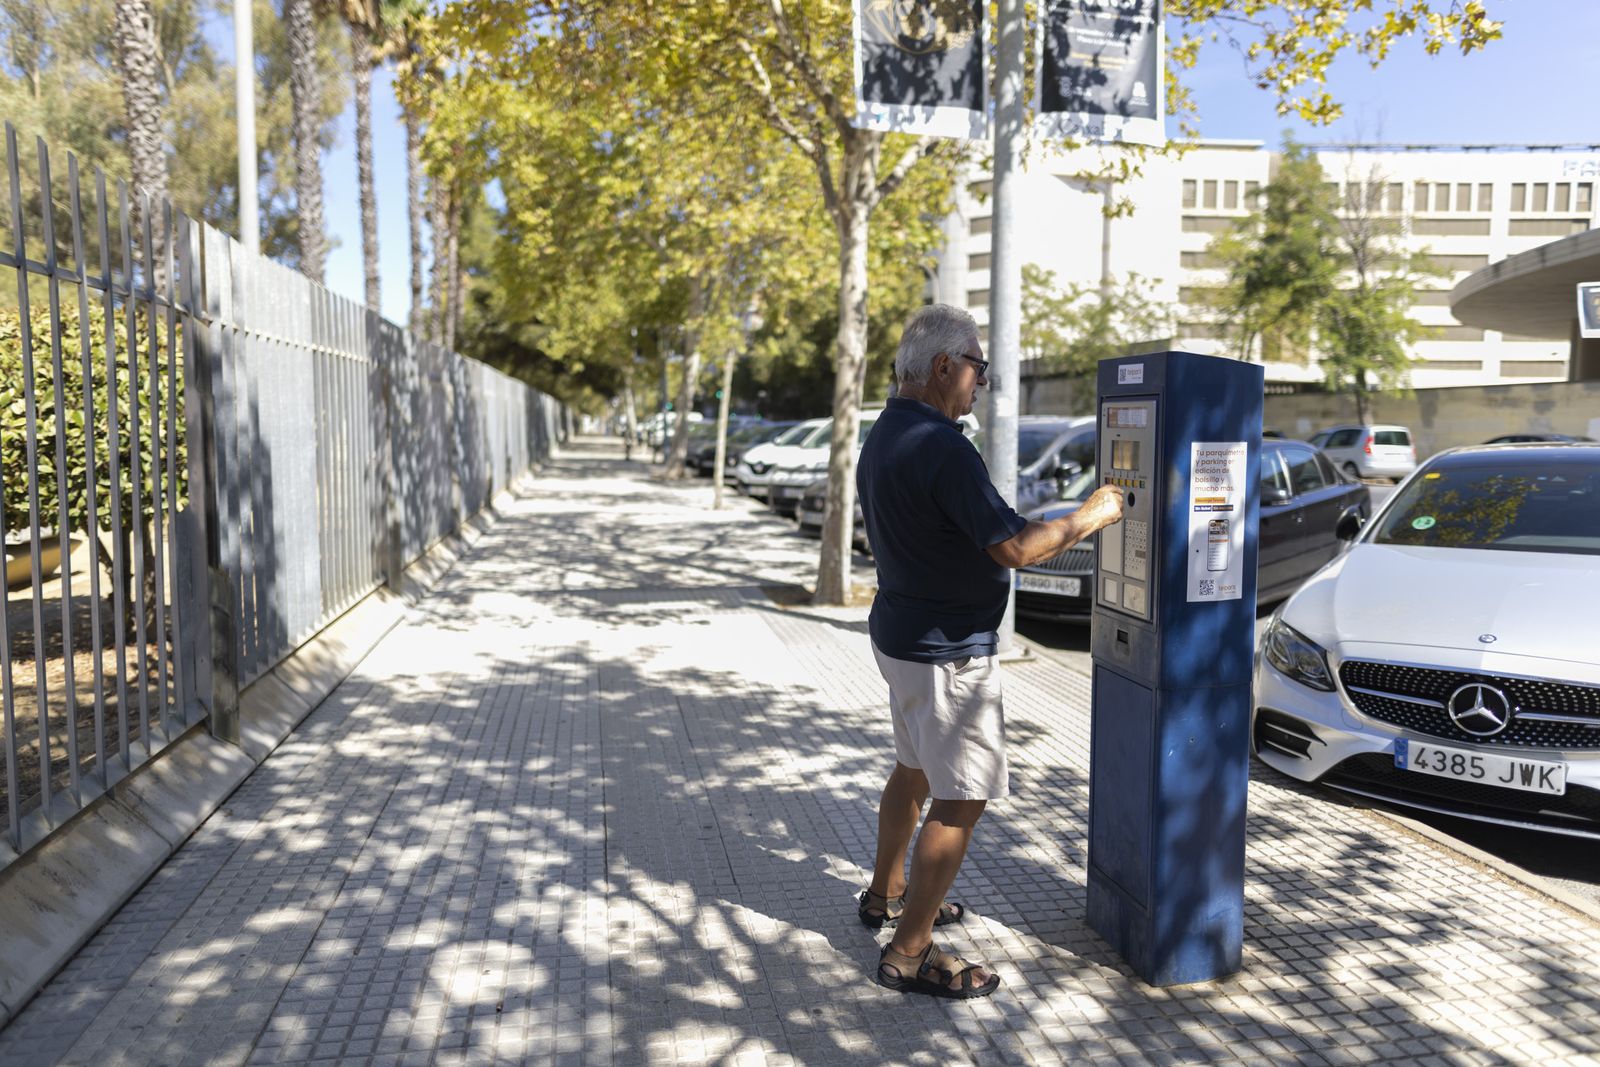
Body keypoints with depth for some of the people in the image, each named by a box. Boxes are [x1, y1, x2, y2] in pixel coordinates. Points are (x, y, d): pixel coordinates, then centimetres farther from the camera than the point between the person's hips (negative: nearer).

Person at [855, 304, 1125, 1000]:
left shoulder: (881, 439, 7)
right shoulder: (941, 447, -24)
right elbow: (1014, 548, -28)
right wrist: (1090, 517, -13)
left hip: (901, 634, 10)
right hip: (946, 651, -10)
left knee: (915, 770, 25)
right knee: (961, 801, -1)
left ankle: (886, 895, 41)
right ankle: (909, 953, 8)